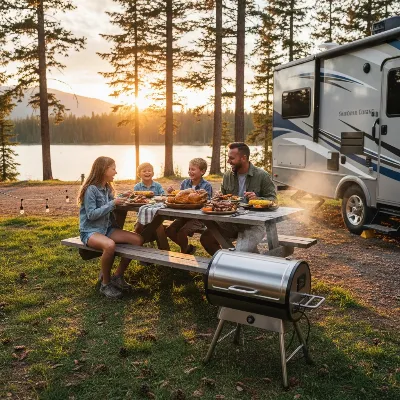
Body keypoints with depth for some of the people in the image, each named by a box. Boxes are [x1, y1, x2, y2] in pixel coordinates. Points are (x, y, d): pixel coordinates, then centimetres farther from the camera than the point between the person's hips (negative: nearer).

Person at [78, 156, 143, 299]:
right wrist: (112, 204, -20)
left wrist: (122, 200, -6)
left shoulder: (107, 188, 9)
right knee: (109, 245, -39)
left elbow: (110, 207, 10)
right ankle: (106, 283, -16)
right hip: (90, 231, -8)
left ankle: (118, 276, 3)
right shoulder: (91, 189, -14)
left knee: (138, 239, -10)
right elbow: (91, 215, -18)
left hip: (107, 229, 8)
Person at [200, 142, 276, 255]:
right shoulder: (227, 176, 9)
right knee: (206, 238, -13)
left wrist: (257, 199, -26)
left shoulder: (262, 176, -6)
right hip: (231, 222, 5)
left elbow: (272, 199, -6)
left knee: (241, 252, -26)